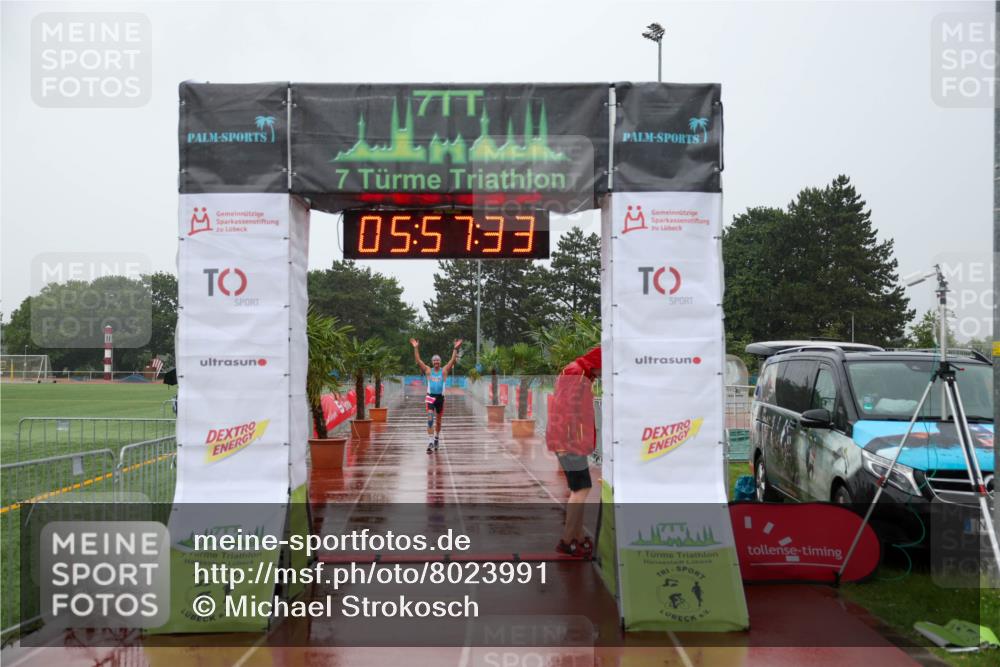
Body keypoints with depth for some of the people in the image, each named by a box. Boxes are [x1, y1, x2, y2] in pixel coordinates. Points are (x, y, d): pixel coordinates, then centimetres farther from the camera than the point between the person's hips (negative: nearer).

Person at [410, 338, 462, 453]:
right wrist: (416, 348, -10)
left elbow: (452, 360, -4)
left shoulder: (444, 370, 5)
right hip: (430, 397, -1)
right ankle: (430, 442, -20)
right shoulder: (428, 370, 4)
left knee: (438, 420, 13)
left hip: (440, 397, 1)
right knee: (430, 419, -15)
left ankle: (437, 438, 34)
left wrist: (455, 349, -13)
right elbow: (418, 360, -2)